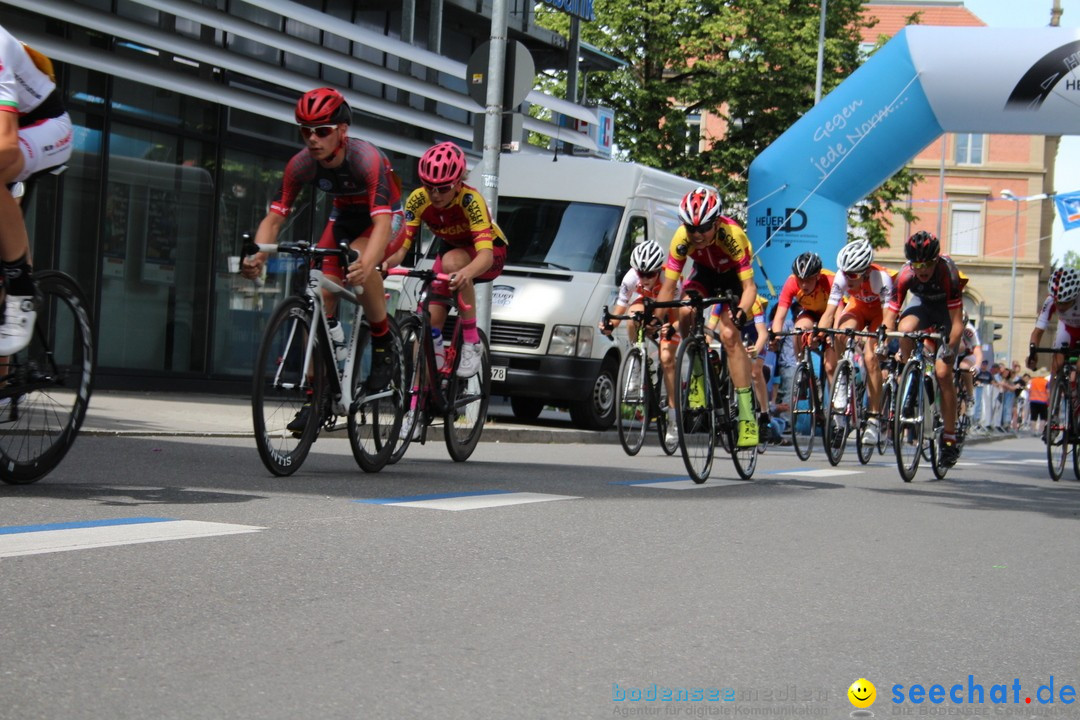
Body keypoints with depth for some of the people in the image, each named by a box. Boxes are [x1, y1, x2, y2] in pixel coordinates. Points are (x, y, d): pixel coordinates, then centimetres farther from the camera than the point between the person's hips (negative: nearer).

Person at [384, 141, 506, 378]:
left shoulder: (470, 200, -33)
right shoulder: (418, 201, -21)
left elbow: (485, 254, -43)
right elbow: (400, 246, -26)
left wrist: (466, 273, -65)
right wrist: (383, 264, -49)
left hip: (491, 254, -4)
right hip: (450, 250, 4)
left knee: (452, 261, -38)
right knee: (428, 323, -13)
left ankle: (472, 343, -27)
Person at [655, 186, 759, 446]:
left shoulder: (733, 236, -37)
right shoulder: (681, 239, -28)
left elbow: (749, 286, -36)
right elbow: (669, 286, -22)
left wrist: (741, 313, -54)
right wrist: (655, 317, -35)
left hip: (733, 276, -3)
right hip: (705, 272, 3)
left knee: (729, 335, -23)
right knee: (685, 312, -29)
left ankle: (747, 415, -22)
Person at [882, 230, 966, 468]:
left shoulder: (947, 272, -35)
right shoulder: (906, 275, -28)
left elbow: (957, 322, -33)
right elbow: (890, 317, -24)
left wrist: (950, 349, -44)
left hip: (947, 310, -2)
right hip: (922, 304, 2)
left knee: (943, 372, -13)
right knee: (905, 328, -35)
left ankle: (950, 437, -3)